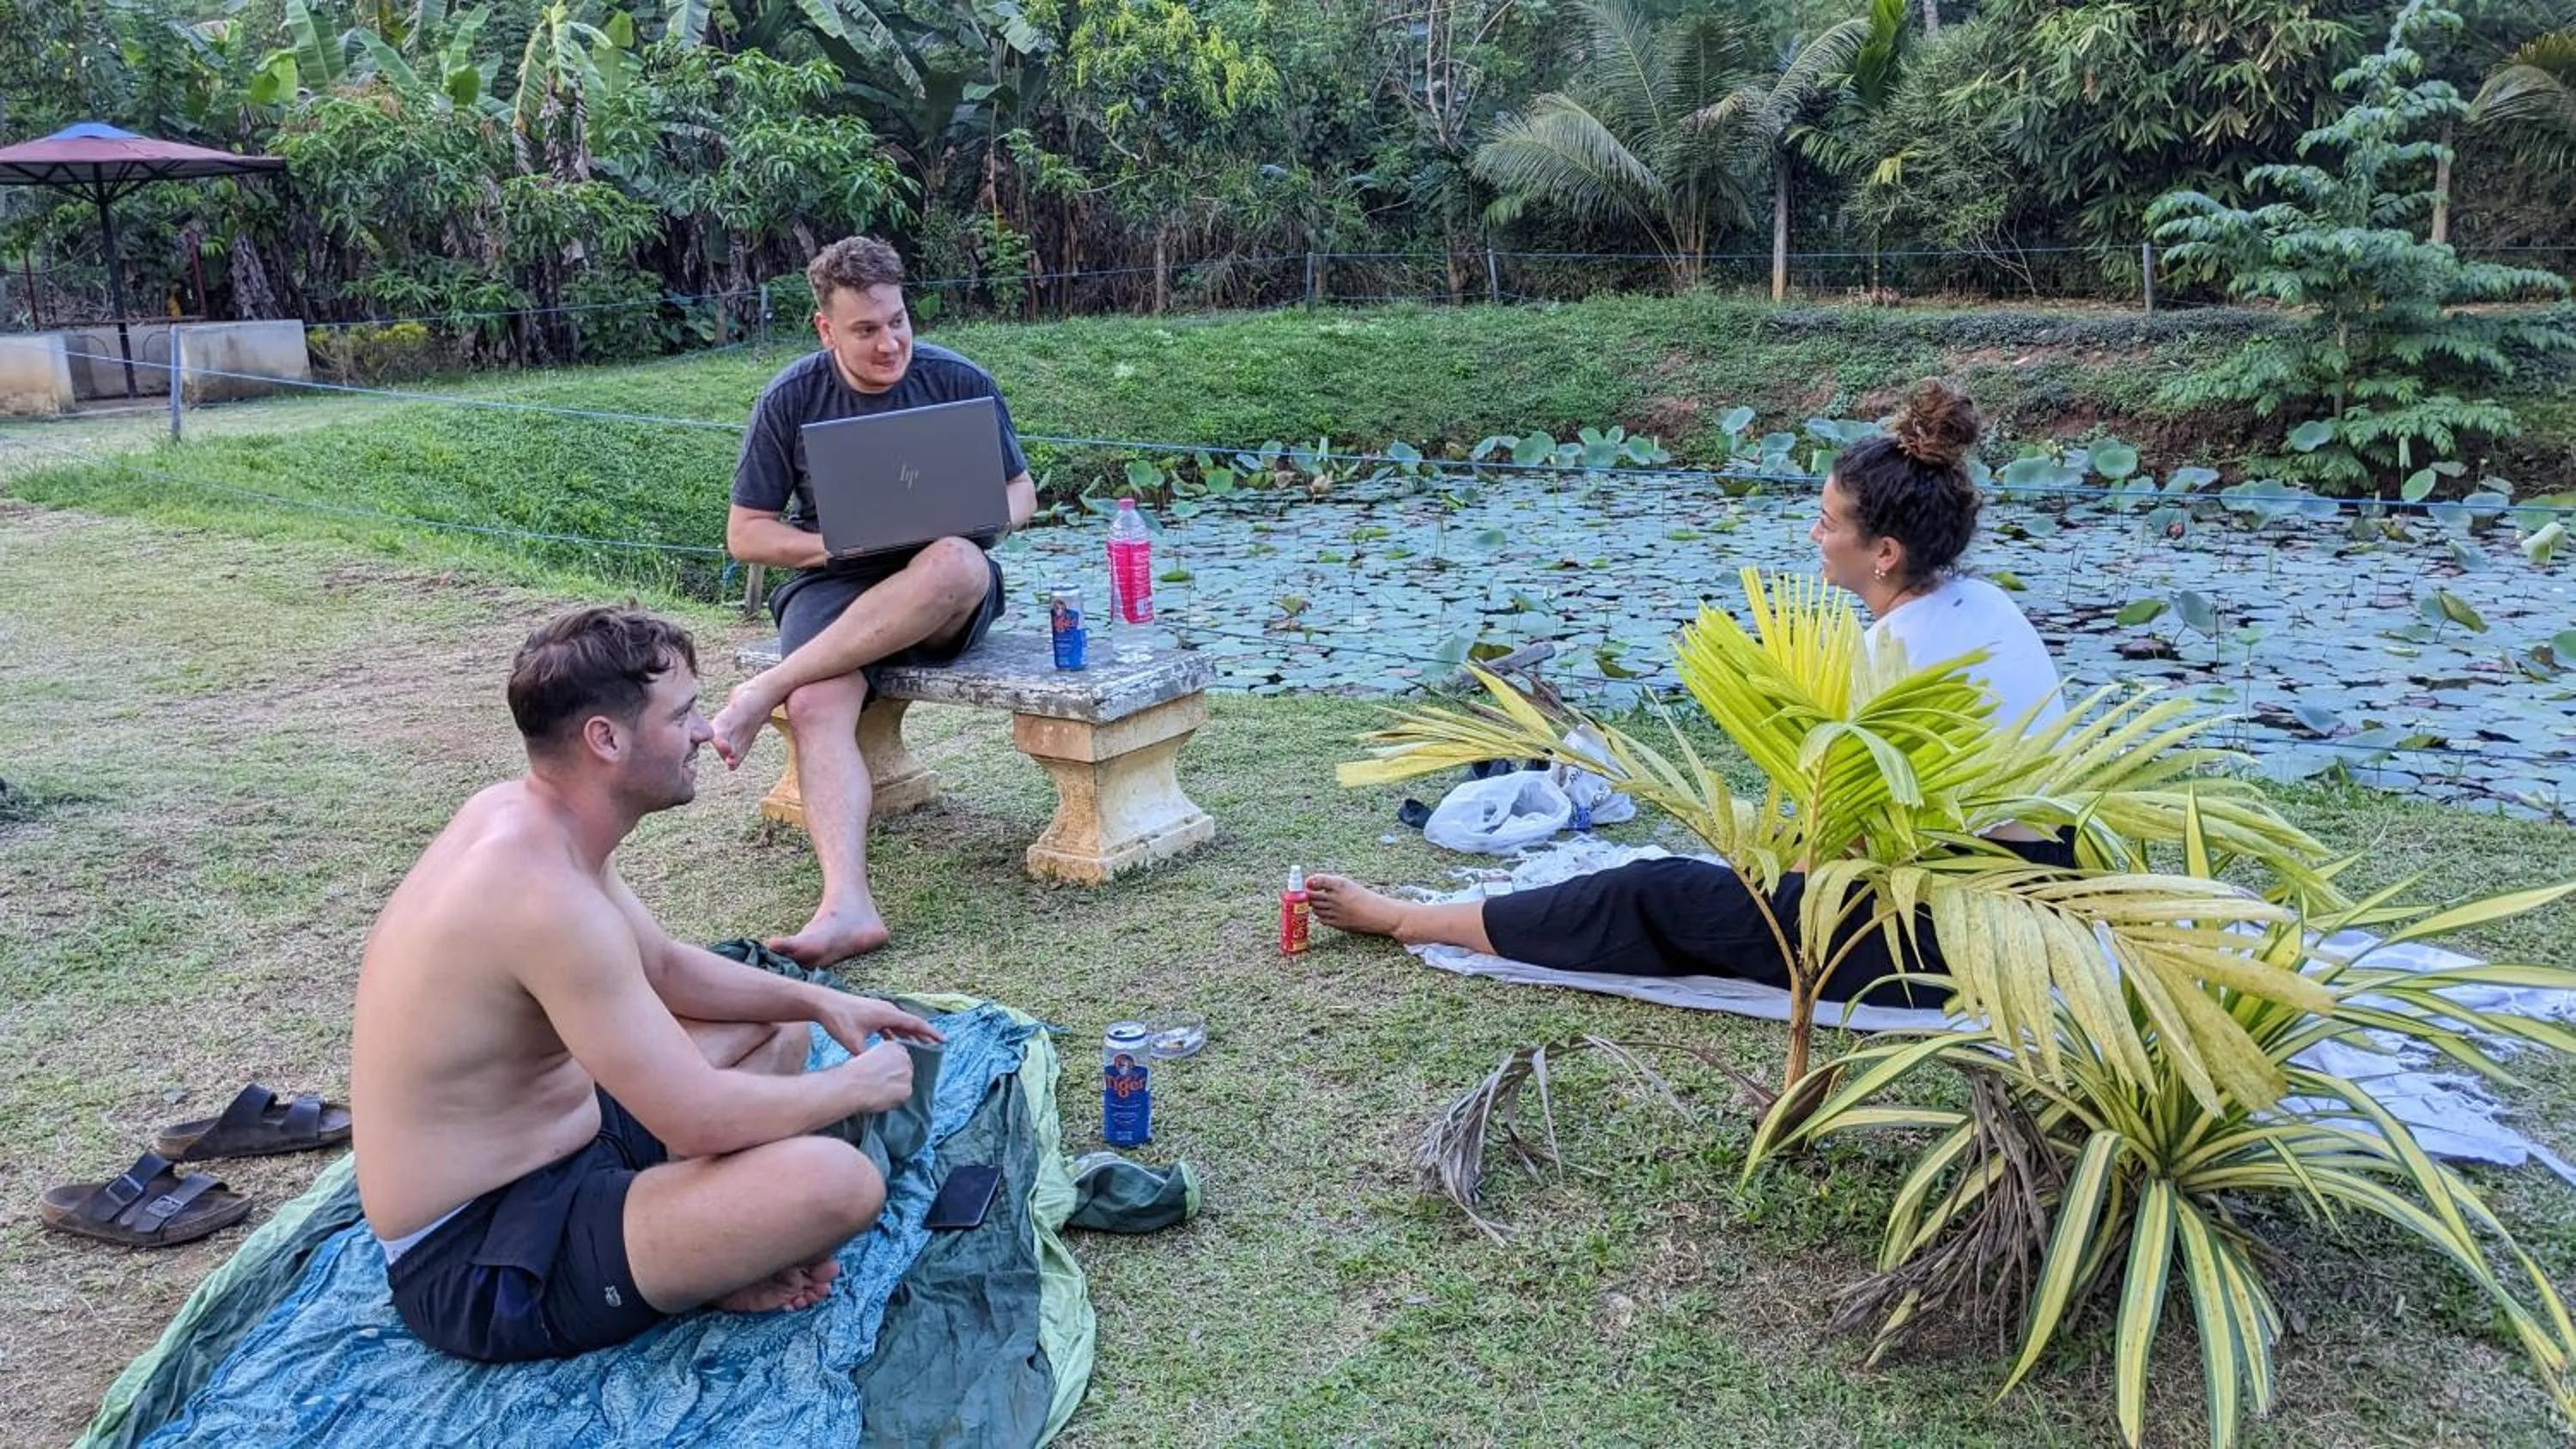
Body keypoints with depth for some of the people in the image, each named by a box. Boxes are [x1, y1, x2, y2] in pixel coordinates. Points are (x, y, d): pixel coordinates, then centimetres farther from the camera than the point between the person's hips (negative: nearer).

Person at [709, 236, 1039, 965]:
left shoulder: (960, 382, 0)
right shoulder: (790, 399, 0)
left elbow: (1020, 492, 9)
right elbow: (744, 533, 4)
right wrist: (829, 545, -17)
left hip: (942, 601, 0)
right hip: (832, 584, 0)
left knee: (956, 563, -38)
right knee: (816, 704, -33)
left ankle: (762, 692, -32)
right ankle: (847, 904, -43)